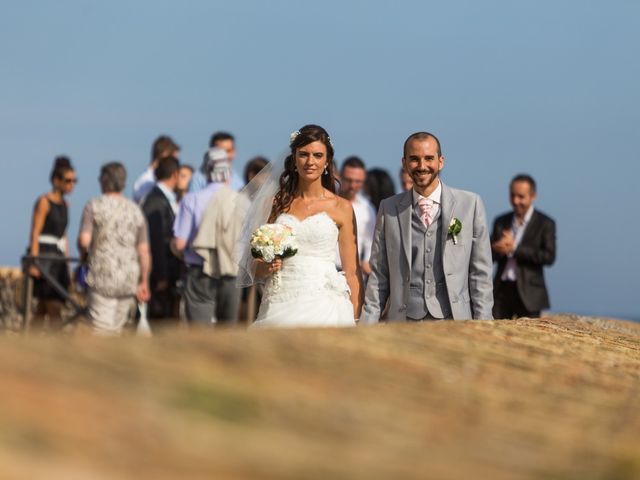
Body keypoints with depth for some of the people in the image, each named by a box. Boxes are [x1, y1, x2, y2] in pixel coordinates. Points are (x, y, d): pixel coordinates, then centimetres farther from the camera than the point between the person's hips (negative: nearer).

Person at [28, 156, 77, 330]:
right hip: (44, 256, -8)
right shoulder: (44, 202, -8)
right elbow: (35, 233, -12)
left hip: (58, 257, 8)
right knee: (55, 308, -14)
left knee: (42, 308, 8)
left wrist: (66, 264, 18)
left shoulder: (64, 204, 15)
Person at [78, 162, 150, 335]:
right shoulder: (135, 210, 9)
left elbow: (84, 240, -12)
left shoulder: (94, 205, -3)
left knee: (101, 328, -9)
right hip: (129, 280, 4)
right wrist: (144, 282, 14)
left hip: (103, 277, -4)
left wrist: (83, 252, 11)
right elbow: (144, 250, 8)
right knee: (117, 328, 13)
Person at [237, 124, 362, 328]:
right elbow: (255, 270, 15)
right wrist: (267, 266, -7)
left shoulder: (341, 208, 5)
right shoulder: (276, 203, 11)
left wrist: (354, 323, -4)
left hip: (322, 308, -2)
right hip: (280, 307, 2)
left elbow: (352, 272, 3)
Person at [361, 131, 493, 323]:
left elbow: (480, 272, 6)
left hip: (454, 320, -1)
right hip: (403, 320, 1)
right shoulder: (389, 209, 10)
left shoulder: (470, 204, 5)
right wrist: (367, 328, 2)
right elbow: (378, 275, 10)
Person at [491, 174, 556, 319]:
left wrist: (514, 249, -14)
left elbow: (549, 257, -11)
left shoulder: (545, 224, 1)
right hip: (501, 290, 3)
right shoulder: (501, 222, 14)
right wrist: (498, 249, -13)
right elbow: (490, 255, 11)